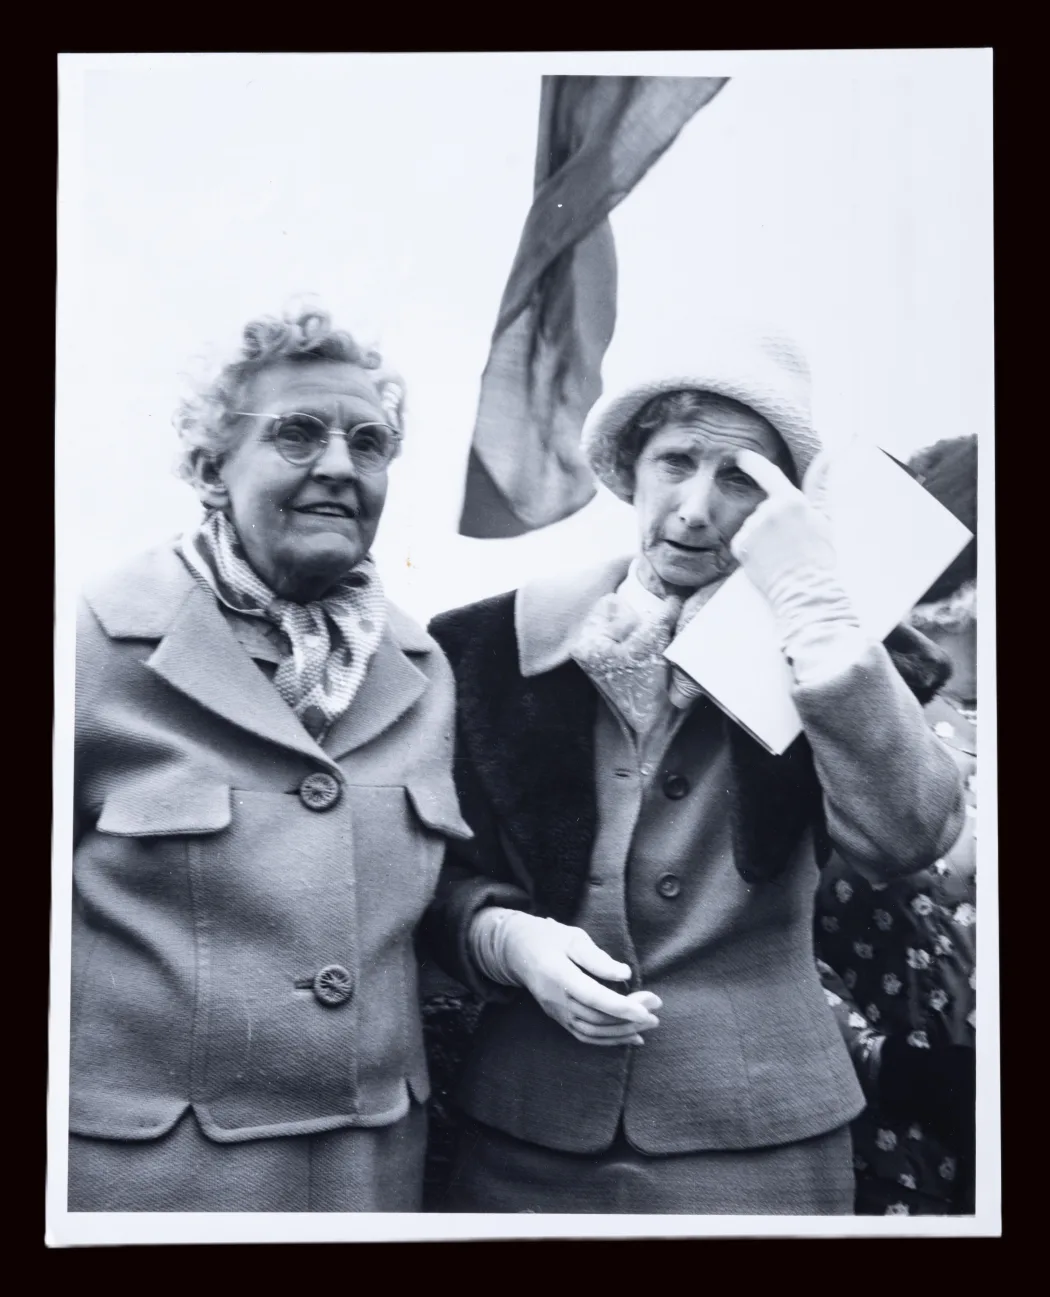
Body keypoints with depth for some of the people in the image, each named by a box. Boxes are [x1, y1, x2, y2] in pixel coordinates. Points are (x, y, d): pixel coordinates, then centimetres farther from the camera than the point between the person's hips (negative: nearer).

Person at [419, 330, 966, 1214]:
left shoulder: (824, 658, -2)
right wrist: (504, 936, -13)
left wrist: (811, 602, -21)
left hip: (756, 1143, -1)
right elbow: (434, 864, 7)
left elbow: (909, 837, -20)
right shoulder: (503, 644, 0)